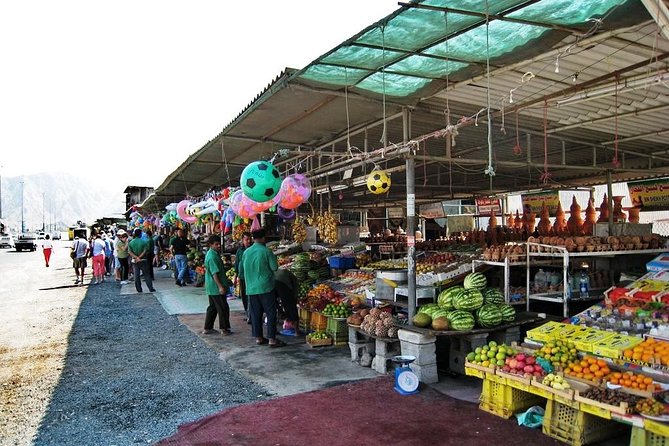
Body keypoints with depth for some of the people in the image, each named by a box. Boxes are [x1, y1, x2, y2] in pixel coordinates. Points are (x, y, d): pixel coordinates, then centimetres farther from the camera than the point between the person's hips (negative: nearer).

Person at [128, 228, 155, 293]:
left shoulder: (131, 242, 1)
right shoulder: (144, 242, -9)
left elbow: (130, 252, -6)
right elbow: (145, 251, -15)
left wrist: (136, 257, -13)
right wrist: (140, 257, -11)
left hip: (135, 261, 2)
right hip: (143, 260, -2)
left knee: (136, 276, 7)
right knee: (147, 275, 4)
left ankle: (139, 289, 9)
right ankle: (151, 288, 3)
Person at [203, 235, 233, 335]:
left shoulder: (214, 253, 12)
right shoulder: (212, 256, -20)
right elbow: (214, 273, -25)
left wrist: (226, 268, 15)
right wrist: (220, 286, -28)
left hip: (211, 287, 10)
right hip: (216, 287, -10)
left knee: (213, 307, 16)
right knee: (223, 308, -1)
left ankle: (208, 328, 23)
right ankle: (225, 329, 7)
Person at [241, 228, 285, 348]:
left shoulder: (246, 252, 5)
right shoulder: (266, 251, -11)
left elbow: (242, 269, 14)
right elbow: (274, 267, -7)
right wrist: (274, 258, 9)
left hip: (251, 288, 5)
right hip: (266, 287, -5)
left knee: (255, 313, 12)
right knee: (271, 313, 1)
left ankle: (258, 337, 18)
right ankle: (272, 339, 0)